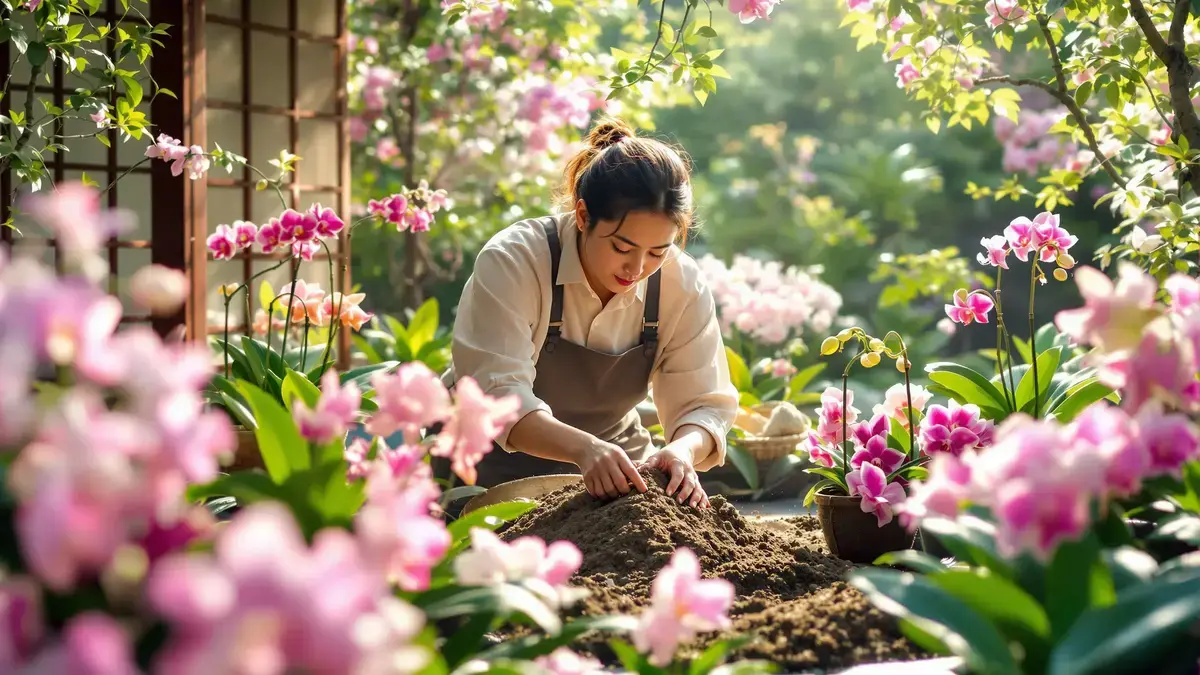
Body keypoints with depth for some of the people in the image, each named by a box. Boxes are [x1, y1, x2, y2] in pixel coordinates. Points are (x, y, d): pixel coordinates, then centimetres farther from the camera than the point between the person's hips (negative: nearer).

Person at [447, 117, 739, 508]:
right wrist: (584, 448, -49)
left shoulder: (683, 285, -12)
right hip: (496, 468, -4)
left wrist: (683, 449, -34)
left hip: (610, 467, 4)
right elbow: (499, 394, -32)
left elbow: (703, 405, -10)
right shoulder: (513, 261, -25)